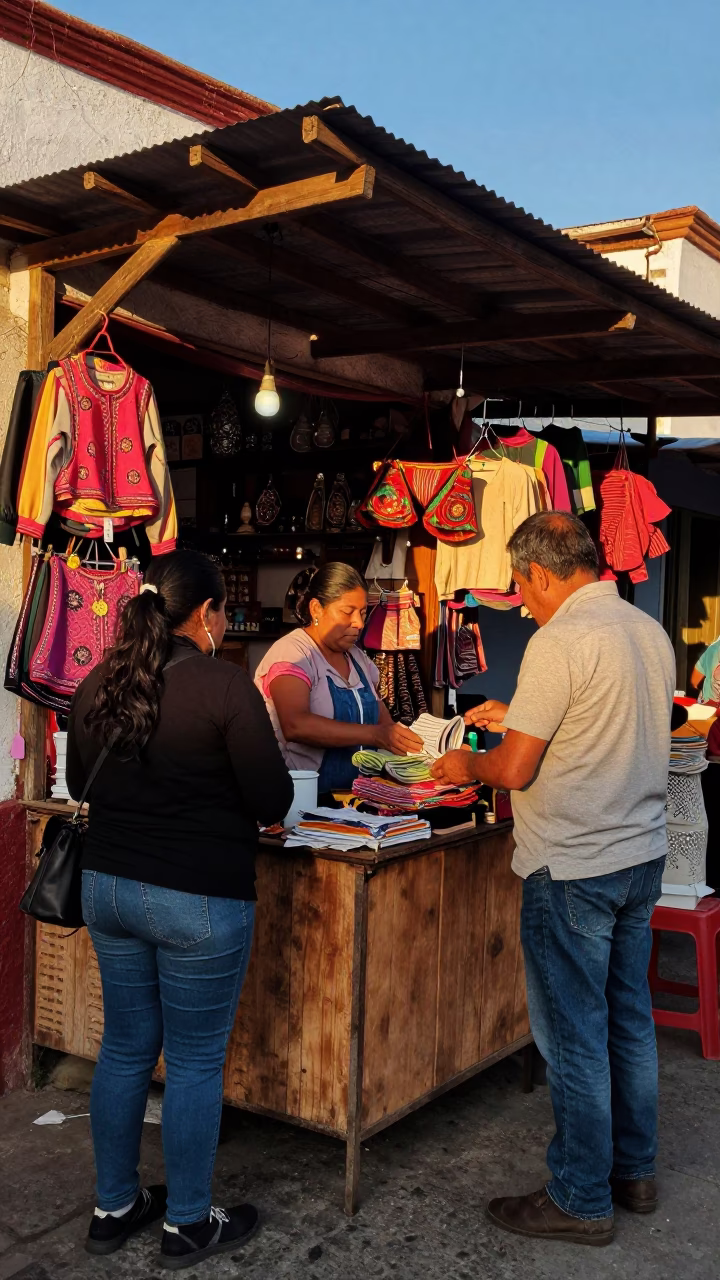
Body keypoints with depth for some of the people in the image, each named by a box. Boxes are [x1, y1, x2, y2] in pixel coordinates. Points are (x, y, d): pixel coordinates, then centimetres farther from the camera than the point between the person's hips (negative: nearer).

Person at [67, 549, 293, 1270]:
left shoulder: (97, 685, 1)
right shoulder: (224, 686, -17)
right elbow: (272, 802, -13)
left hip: (107, 884, 6)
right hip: (200, 898, -6)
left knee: (124, 1048, 19)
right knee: (195, 1061, 9)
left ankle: (113, 1209, 33)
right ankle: (187, 1225, 23)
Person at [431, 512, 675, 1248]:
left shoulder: (559, 642, -19)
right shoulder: (650, 632, 7)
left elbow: (515, 770, -18)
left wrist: (466, 767, 3)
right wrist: (516, 717, 22)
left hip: (573, 869, -8)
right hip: (643, 854, 9)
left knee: (572, 1034, 4)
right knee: (628, 1021, 20)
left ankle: (581, 1201, 17)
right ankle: (634, 1171, 34)